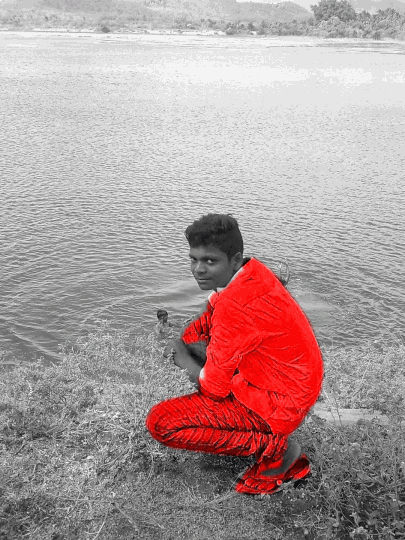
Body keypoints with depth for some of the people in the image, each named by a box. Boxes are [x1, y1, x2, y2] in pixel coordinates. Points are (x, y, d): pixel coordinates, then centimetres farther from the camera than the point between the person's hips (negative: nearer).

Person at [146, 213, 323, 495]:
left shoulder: (236, 305, -30)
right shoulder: (252, 270, -2)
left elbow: (213, 388, -21)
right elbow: (210, 318, 16)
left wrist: (183, 357, -4)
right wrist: (183, 343, -2)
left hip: (277, 404, -9)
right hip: (296, 386, 9)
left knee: (161, 423, -13)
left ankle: (275, 445, -5)